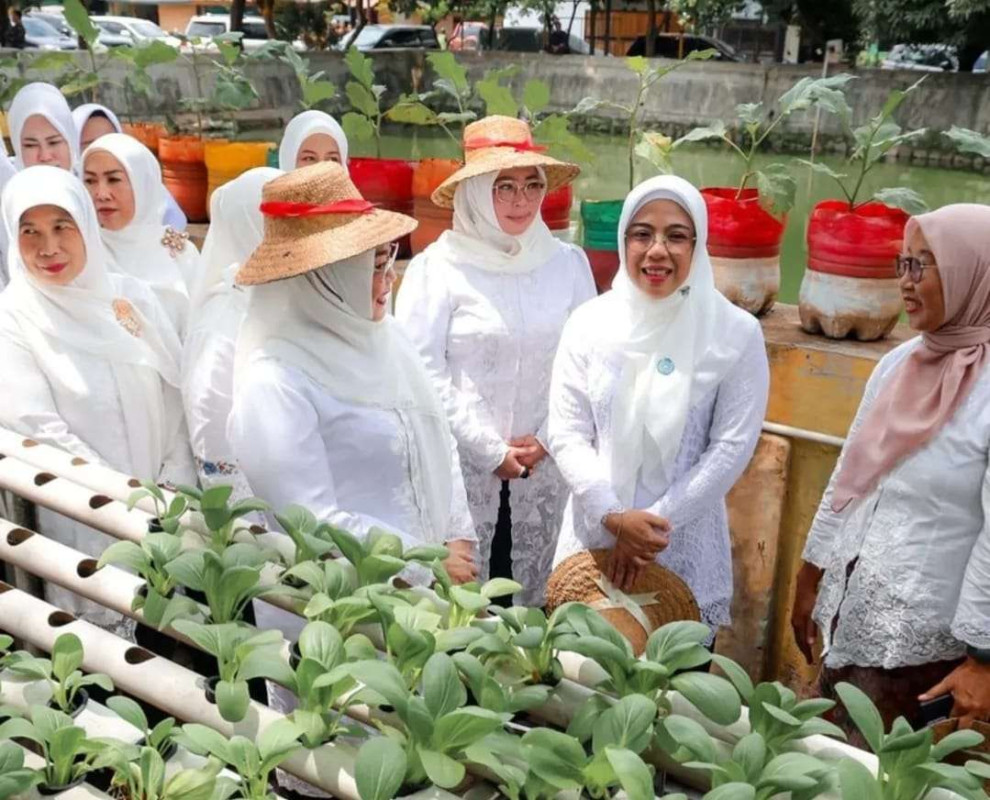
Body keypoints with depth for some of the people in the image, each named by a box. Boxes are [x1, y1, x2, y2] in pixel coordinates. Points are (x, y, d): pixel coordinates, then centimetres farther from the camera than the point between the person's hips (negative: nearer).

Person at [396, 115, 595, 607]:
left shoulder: (568, 263, 2)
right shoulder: (438, 267, -7)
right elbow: (422, 371, -10)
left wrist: (547, 438, -4)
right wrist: (491, 450, -9)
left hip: (545, 461, 3)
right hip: (462, 461, -3)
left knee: (534, 597, 12)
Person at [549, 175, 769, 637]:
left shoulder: (736, 333, -6)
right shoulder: (589, 322, -1)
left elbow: (732, 447, -7)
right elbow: (566, 434, -3)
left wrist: (657, 523, -13)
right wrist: (614, 516, -16)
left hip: (687, 545, -1)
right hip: (593, 534, 2)